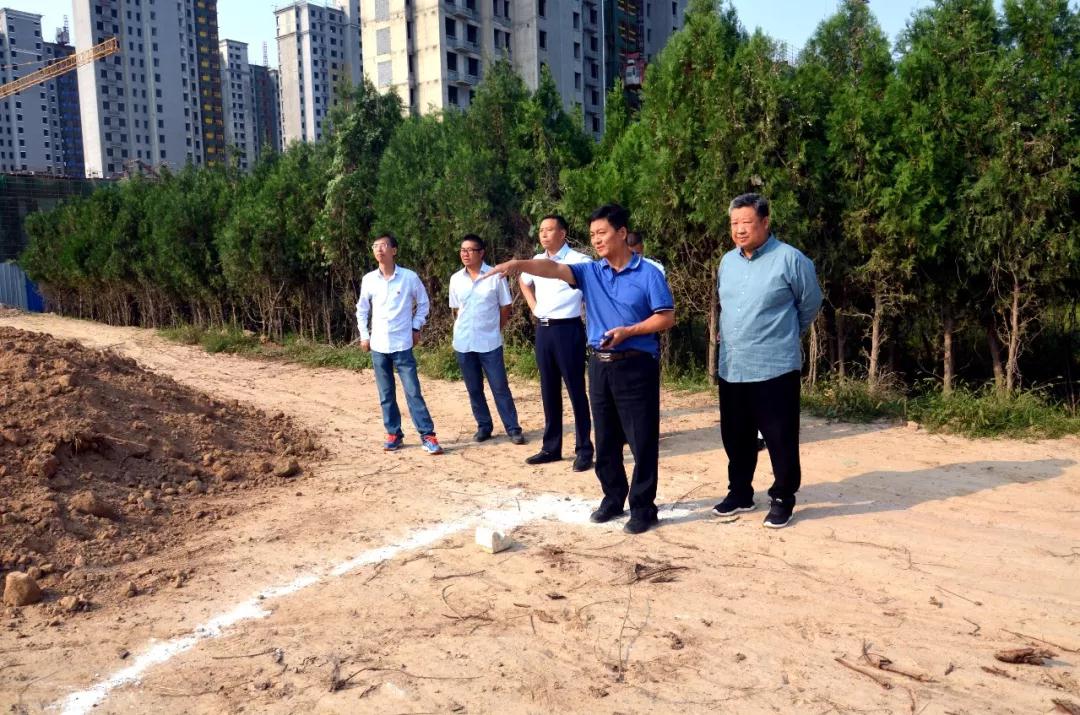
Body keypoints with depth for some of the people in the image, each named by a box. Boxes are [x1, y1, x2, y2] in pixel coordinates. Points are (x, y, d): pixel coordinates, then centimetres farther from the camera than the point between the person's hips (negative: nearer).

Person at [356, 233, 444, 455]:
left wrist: (416, 328, 3)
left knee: (413, 391, -5)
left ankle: (427, 435, -1)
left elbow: (423, 303, 9)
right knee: (386, 395, 9)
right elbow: (362, 309, 16)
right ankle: (394, 434, 20)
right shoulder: (368, 280, 2)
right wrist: (364, 335, 11)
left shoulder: (409, 277, -5)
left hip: (402, 345, -3)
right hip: (378, 346, 3)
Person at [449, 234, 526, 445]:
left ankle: (513, 428, 6)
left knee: (500, 387, -1)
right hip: (463, 343, 4)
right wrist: (465, 329, 7)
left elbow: (505, 308, 1)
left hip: (490, 343, -3)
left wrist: (494, 330, 2)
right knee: (474, 389, 10)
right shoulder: (456, 279, 4)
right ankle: (484, 426, 22)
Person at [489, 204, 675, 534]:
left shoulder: (649, 274, -5)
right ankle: (613, 498, 28)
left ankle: (643, 507, 12)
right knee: (605, 440, 13)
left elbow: (666, 318, -6)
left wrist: (627, 331, -17)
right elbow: (552, 268, -9)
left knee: (642, 441, 1)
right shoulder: (590, 272, 6)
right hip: (600, 365, 5)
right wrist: (518, 265, -26)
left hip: (636, 365, -5)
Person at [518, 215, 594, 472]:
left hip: (568, 329, -6)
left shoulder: (578, 260, -11)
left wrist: (588, 310, -9)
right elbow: (523, 281, 31)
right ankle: (551, 447, 22)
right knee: (549, 391, 12)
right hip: (543, 330, 7)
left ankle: (584, 450, 7)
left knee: (575, 390, -1)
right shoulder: (537, 261, 11)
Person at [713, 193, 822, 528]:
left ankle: (782, 499, 17)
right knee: (735, 437, 15)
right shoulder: (727, 261, 9)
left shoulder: (790, 259, -10)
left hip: (774, 368, -6)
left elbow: (810, 305, 2)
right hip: (731, 368, 6)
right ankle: (740, 493, 30)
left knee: (780, 438, 2)